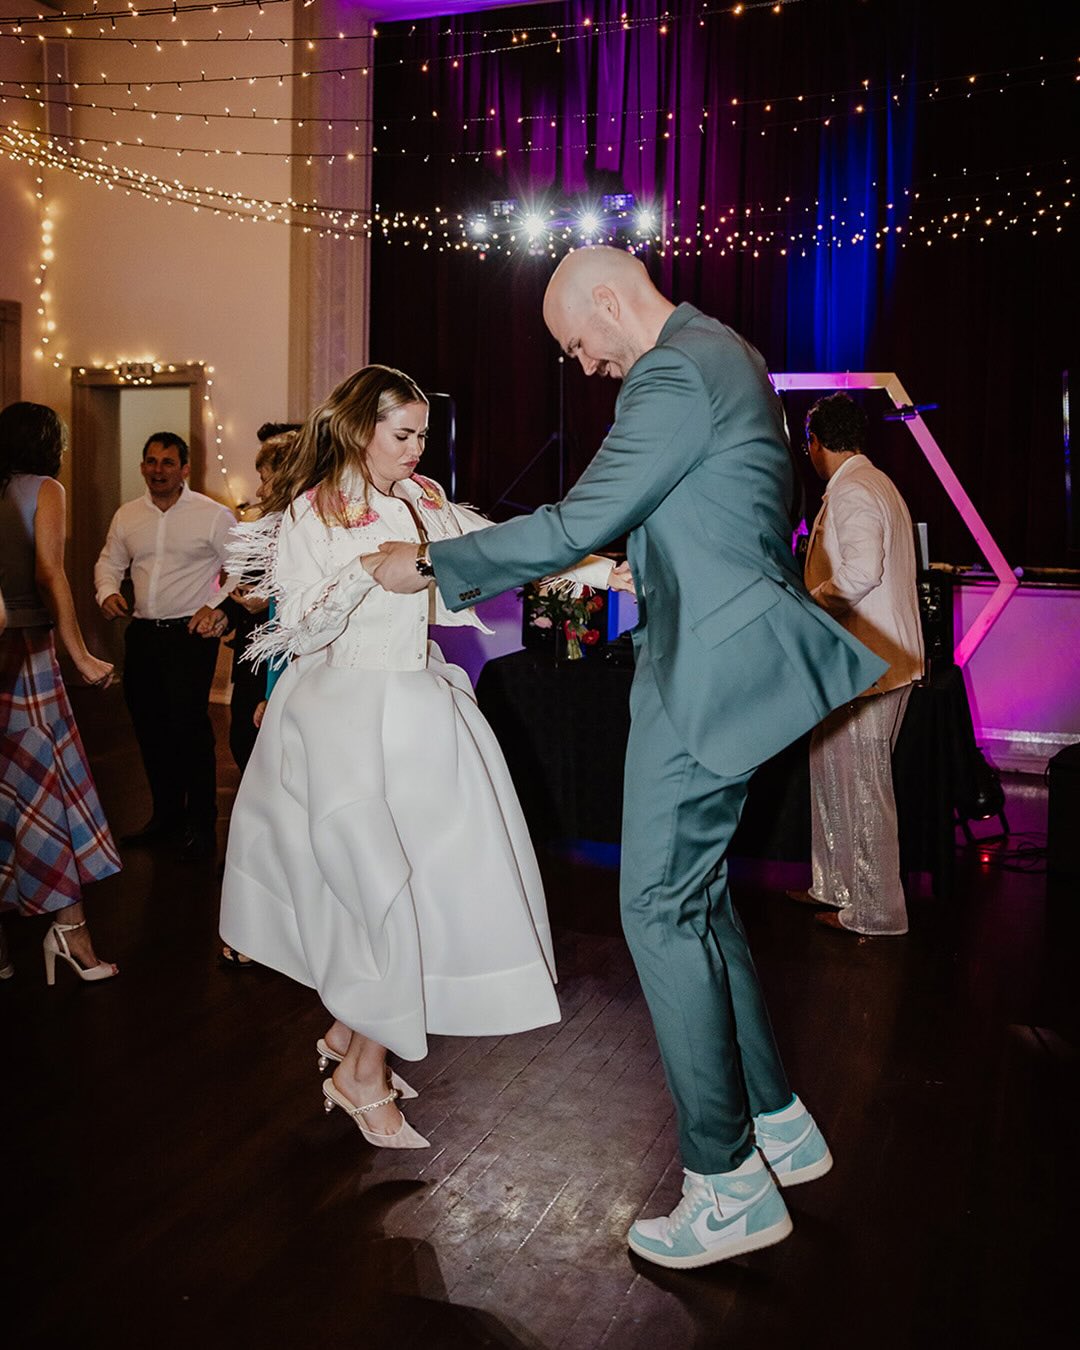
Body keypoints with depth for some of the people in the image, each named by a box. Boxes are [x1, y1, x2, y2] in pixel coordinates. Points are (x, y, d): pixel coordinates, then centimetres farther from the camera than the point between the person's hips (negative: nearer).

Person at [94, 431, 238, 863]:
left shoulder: (213, 515, -4)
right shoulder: (127, 515, 11)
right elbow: (109, 562, 21)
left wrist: (217, 607, -18)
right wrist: (107, 590, 0)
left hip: (192, 634, -6)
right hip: (142, 634, 6)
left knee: (188, 727, -9)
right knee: (149, 728, 12)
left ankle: (202, 823, 5)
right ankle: (166, 813, 28)